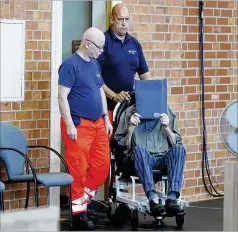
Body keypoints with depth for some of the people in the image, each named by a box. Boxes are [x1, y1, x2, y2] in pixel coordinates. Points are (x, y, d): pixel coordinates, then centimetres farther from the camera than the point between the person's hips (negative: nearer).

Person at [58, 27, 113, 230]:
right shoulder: (70, 64, -11)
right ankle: (79, 211, 4)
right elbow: (62, 96, -15)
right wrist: (70, 125, -19)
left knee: (103, 165, 8)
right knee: (79, 169, -3)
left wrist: (106, 119, 18)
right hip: (79, 124, -8)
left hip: (98, 123, 8)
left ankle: (84, 198, 23)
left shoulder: (95, 64, 13)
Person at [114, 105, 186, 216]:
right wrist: (131, 128, -10)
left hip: (163, 160, 2)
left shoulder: (166, 112, 16)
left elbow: (175, 143, 11)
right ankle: (153, 198, -50)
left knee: (179, 148, -28)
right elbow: (124, 145, 6)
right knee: (139, 149, -35)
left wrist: (166, 128, -7)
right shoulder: (129, 113, 11)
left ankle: (172, 198, -43)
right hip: (141, 161, -2)